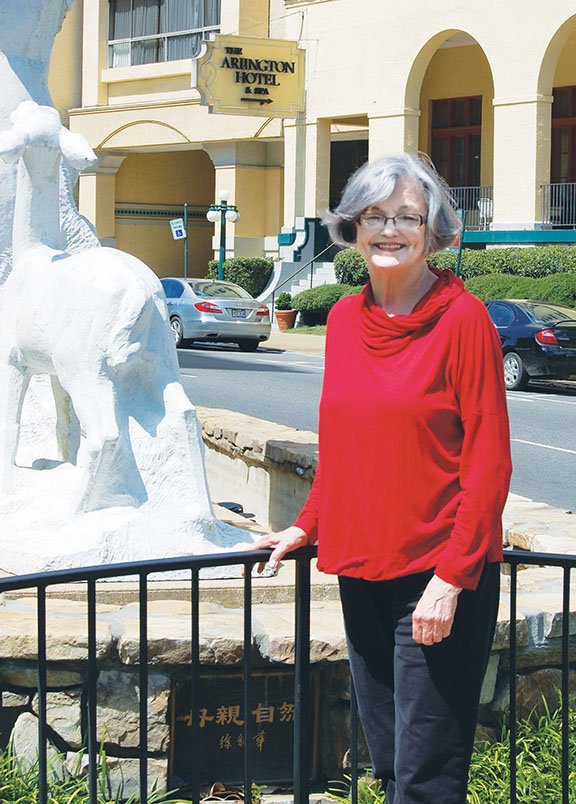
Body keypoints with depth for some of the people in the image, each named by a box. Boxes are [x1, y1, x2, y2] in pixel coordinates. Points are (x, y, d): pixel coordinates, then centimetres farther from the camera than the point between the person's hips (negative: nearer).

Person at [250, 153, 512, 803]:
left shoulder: (463, 318, -10)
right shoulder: (345, 319, 9)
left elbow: (488, 462, -12)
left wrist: (452, 576, -16)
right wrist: (308, 526, 14)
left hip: (438, 577, -6)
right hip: (360, 568, 6)